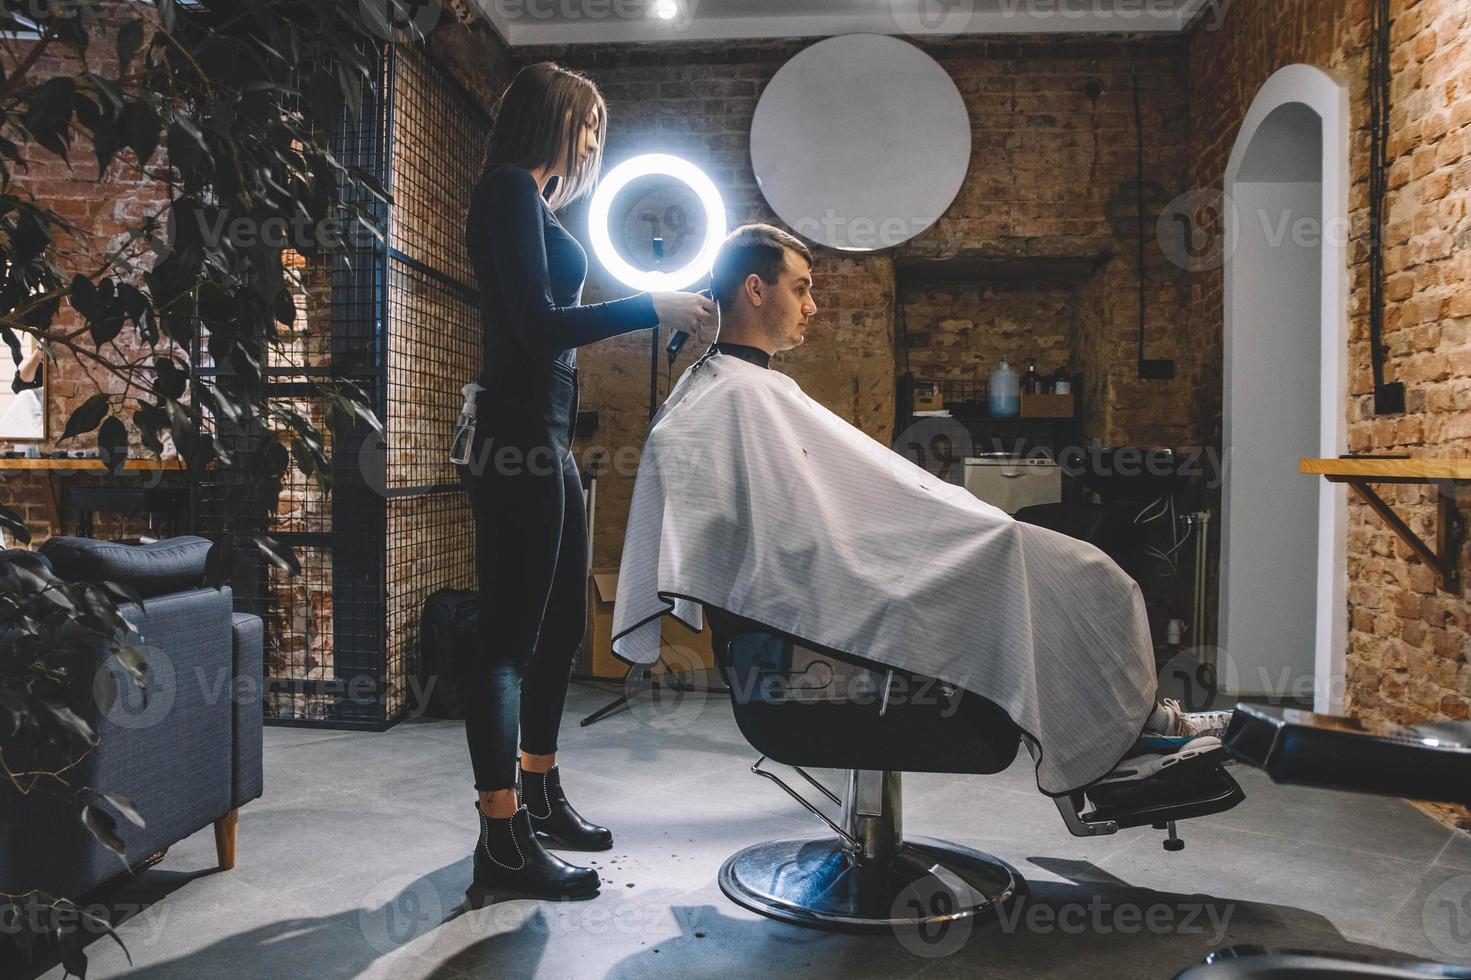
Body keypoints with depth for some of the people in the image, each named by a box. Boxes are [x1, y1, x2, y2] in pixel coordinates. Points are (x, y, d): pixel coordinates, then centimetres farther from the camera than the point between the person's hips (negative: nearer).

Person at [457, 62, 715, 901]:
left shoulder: (534, 202, 21)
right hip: (519, 440, -10)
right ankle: (503, 840, 1)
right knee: (510, 633, -7)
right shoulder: (510, 189, -6)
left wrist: (663, 317, 23)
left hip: (549, 442, 10)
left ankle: (540, 798, 27)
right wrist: (654, 307, -14)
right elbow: (536, 324, -17)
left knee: (560, 624, 14)